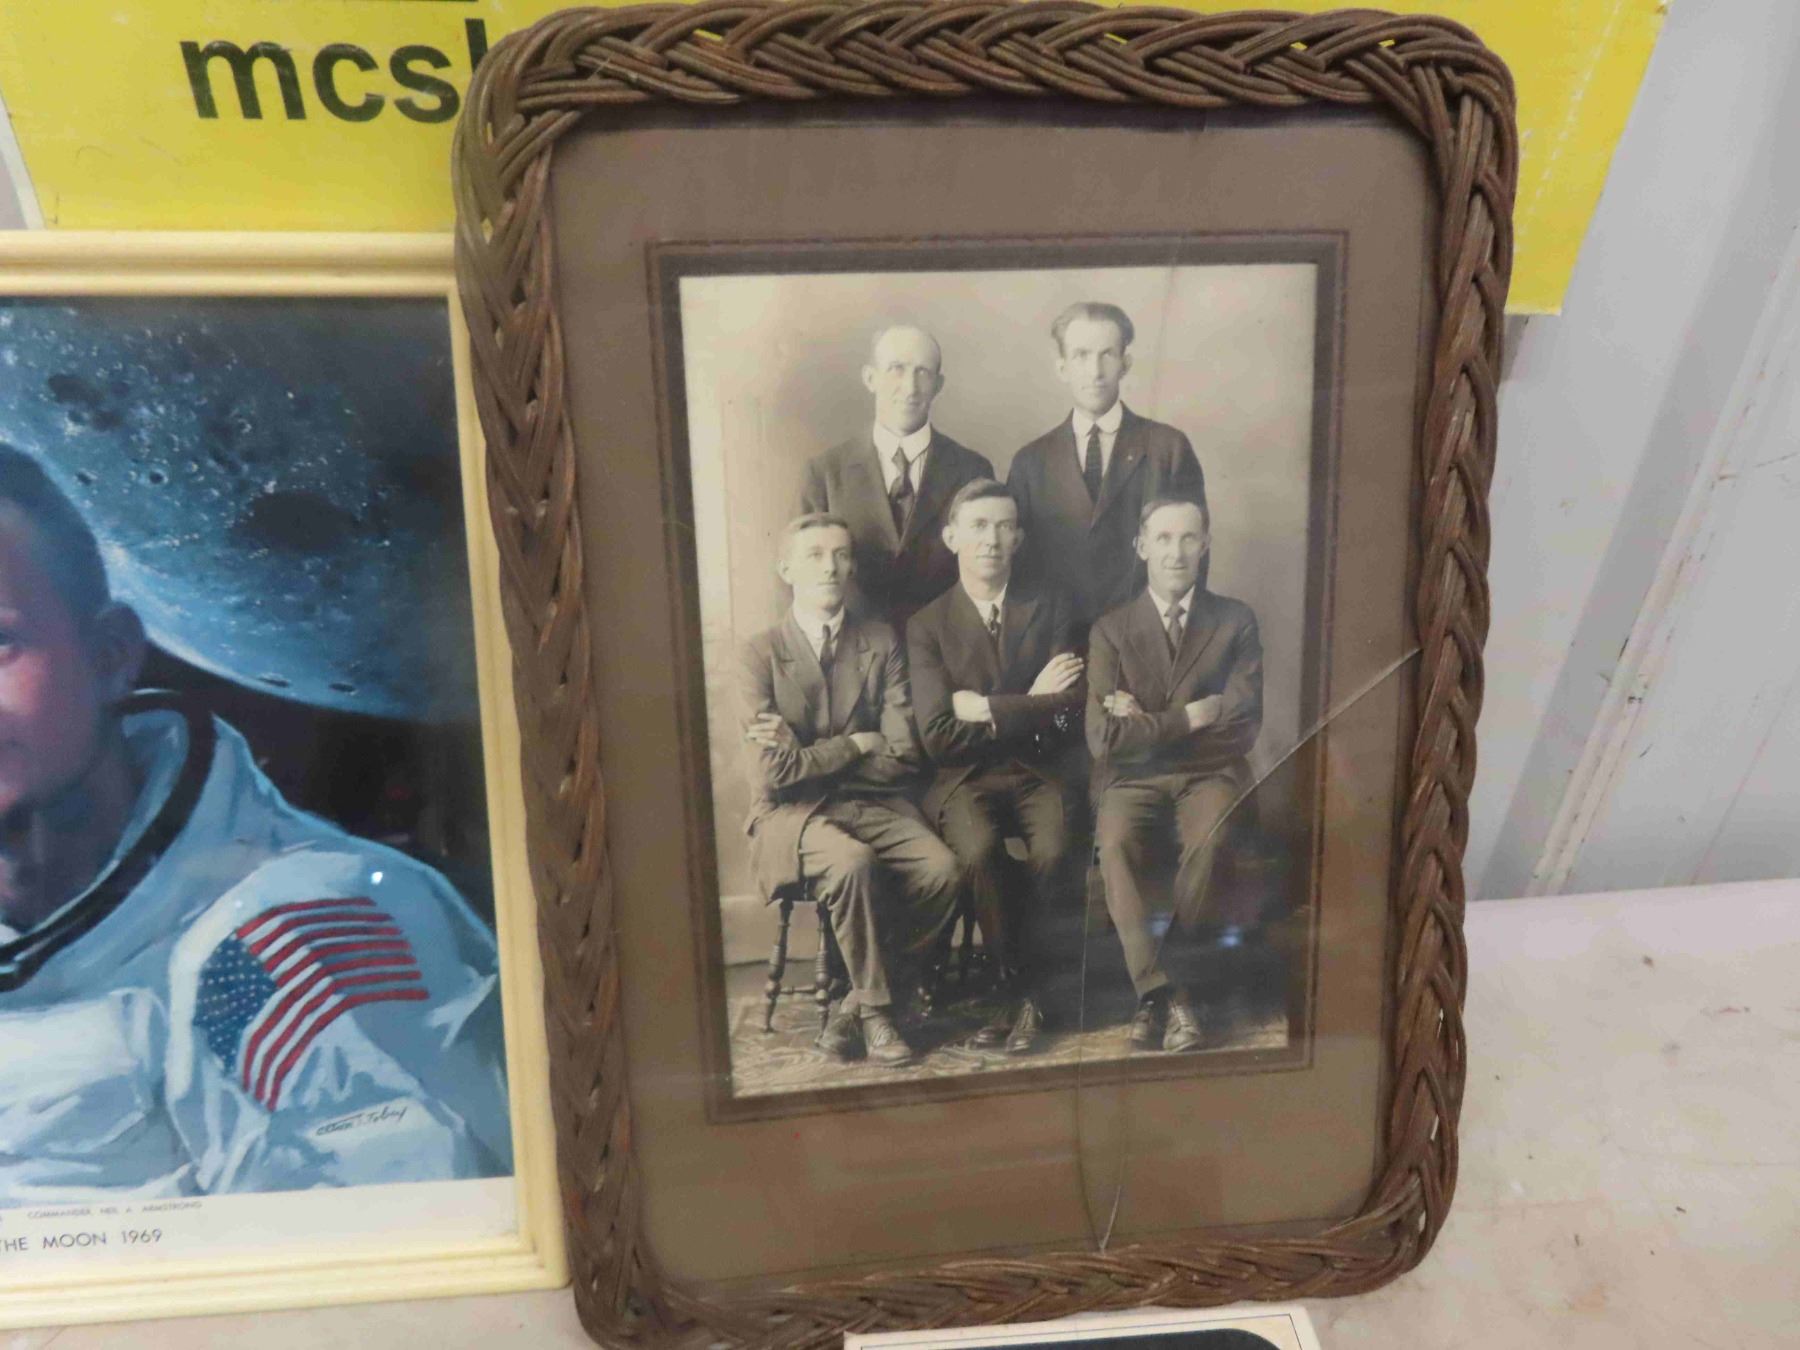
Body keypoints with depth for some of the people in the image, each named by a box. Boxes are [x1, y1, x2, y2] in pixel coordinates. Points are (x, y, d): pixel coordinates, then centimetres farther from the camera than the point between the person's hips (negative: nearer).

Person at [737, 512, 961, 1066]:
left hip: (874, 804, 3)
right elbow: (775, 772, -11)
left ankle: (857, 1001, -4)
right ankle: (875, 1005, -8)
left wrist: (812, 758, -7)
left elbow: (903, 757, -2)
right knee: (853, 862, -34)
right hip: (793, 813, -3)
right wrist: (854, 745, -5)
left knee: (940, 868, -25)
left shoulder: (881, 642, 6)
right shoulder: (761, 654, -2)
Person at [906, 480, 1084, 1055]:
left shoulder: (1049, 609, 9)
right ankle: (1024, 990, -6)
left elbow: (1067, 712, -3)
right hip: (966, 777, -1)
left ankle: (1014, 991, -4)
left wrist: (987, 709, -8)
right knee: (980, 851, -32)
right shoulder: (927, 625, 4)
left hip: (1039, 771, 1)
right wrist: (1028, 706, -6)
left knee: (1053, 851, -30)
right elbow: (939, 737, -7)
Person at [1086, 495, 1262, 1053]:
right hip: (1133, 779, 0)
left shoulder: (1235, 621, 7)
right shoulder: (1110, 629, 4)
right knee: (1115, 844, -32)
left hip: (1210, 775, 0)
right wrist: (1191, 717, -9)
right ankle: (1170, 995, -25)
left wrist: (1148, 724, -6)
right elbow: (1104, 738, -8)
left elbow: (1242, 728, -4)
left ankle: (1155, 992, -18)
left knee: (1209, 841, -32)